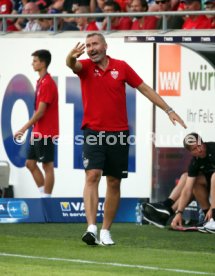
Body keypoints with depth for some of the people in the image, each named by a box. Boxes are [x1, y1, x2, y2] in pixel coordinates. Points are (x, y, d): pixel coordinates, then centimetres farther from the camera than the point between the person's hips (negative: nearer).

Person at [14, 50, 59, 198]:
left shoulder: (47, 83, -16)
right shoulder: (41, 81, 13)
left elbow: (40, 112, -19)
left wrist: (24, 129, -16)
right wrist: (31, 128, 16)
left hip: (46, 133, -10)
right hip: (38, 133, 10)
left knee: (47, 166, -4)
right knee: (30, 163, 11)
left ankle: (46, 198, 0)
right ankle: (44, 195, 15)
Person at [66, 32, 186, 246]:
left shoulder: (121, 67, 4)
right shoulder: (85, 67, 0)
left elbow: (144, 88, 10)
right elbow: (72, 65, -23)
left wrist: (168, 110, 8)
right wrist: (72, 56, -48)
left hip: (119, 133, 2)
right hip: (93, 132, -2)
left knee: (114, 183, 6)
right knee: (92, 175, -18)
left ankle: (106, 231, 16)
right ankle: (91, 228, -24)